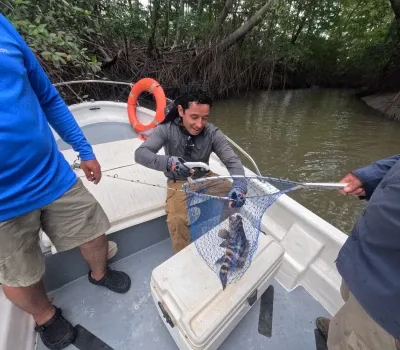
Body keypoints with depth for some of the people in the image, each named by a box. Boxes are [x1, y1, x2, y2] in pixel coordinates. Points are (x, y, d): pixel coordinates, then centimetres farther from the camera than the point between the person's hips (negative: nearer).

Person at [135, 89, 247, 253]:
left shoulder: (212, 132, -13)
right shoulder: (167, 129, -17)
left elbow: (232, 160, -20)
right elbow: (140, 153, -25)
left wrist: (239, 184, -43)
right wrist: (167, 162, -46)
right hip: (179, 183, -2)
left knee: (235, 195, -14)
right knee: (176, 220, -27)